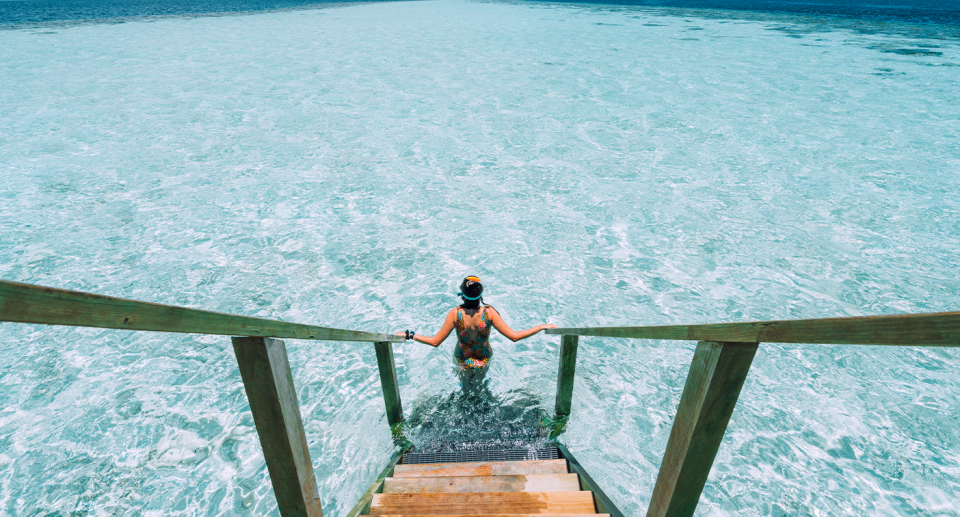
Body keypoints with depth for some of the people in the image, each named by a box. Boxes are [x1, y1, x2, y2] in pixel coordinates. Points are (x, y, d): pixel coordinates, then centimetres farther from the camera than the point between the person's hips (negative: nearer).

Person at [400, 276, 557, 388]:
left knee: (464, 384, 34)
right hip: (484, 360, 1)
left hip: (462, 361, 0)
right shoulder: (489, 312, -29)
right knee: (479, 382, 35)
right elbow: (514, 336, -28)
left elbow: (435, 342, -24)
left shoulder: (455, 314, -28)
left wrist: (409, 334, -14)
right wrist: (543, 327, -21)